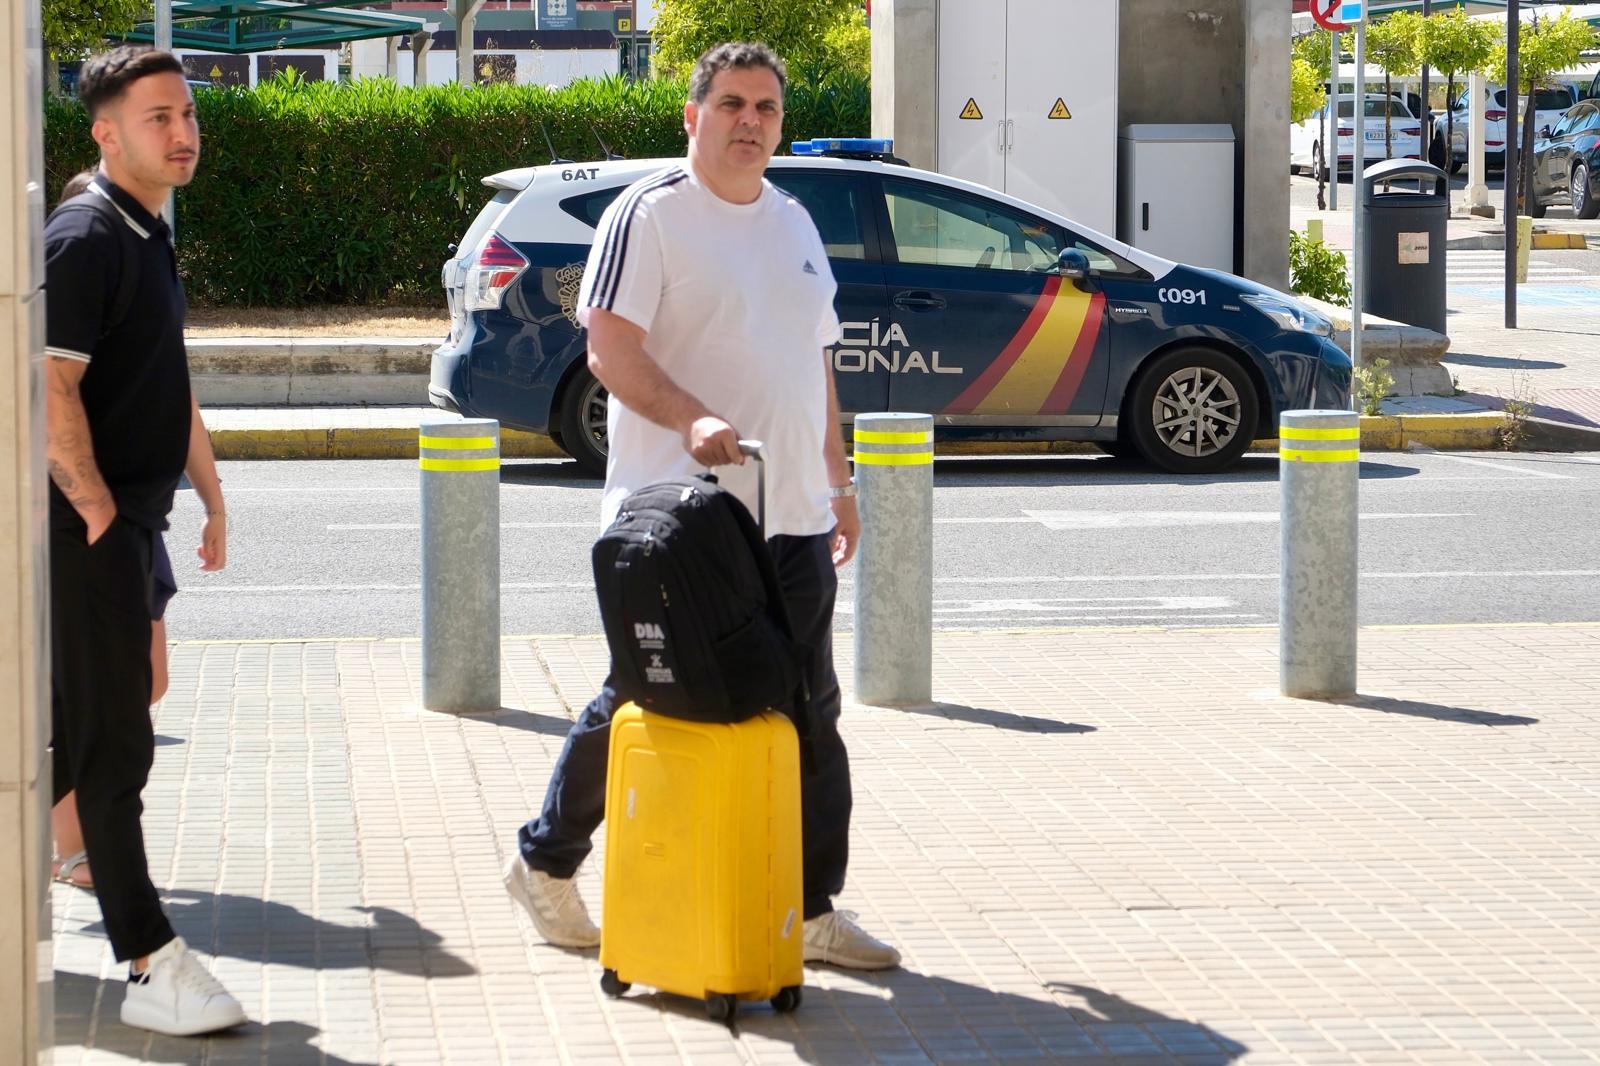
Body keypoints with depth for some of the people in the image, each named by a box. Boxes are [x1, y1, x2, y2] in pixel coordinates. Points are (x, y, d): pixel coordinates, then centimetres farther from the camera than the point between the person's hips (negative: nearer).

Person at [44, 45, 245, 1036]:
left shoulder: (149, 235, 15)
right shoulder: (86, 238, -15)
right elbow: (51, 390, -22)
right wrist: (99, 510, -19)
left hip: (130, 518, 9)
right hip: (93, 524, -9)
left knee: (82, 731, 15)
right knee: (114, 740, -7)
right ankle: (152, 967, -5)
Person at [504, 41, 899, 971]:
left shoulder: (794, 223, 17)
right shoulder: (650, 214, -6)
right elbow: (611, 351, -15)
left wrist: (839, 480, 21)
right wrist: (693, 417, -30)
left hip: (793, 516, 7)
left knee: (810, 714, 6)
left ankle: (812, 911, 13)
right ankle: (546, 862, 21)